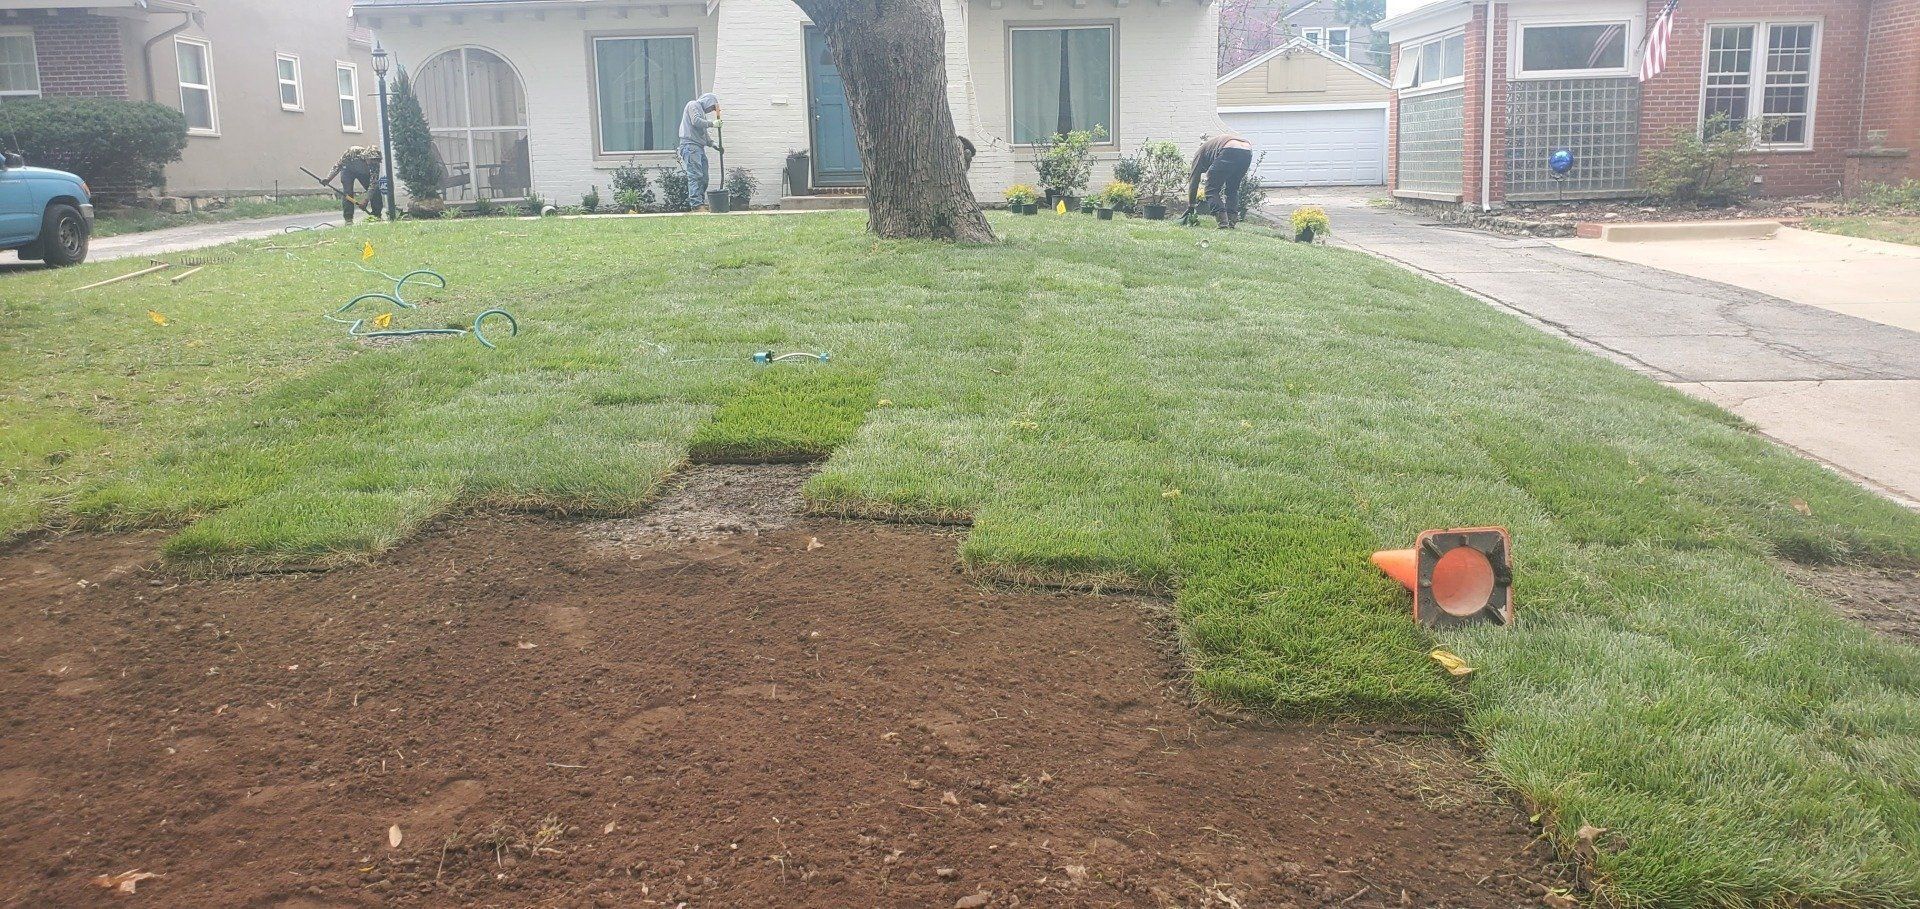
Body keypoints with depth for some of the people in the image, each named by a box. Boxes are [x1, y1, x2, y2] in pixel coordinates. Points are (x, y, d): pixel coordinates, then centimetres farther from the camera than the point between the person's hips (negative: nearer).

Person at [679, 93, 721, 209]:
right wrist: (712, 123, -7)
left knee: (703, 177, 4)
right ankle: (697, 203, -22)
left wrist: (712, 143, 13)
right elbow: (696, 121, -14)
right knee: (695, 175, -16)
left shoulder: (702, 111, 30)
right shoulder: (693, 105, 3)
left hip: (699, 147, 10)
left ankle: (701, 201, 5)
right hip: (690, 145, -10)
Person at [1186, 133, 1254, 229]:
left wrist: (1191, 205, 33)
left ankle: (1223, 222, -4)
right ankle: (1232, 221, 18)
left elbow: (1193, 180, 26)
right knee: (1232, 189, 25)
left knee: (1212, 191, 7)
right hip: (1247, 151, 6)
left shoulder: (1200, 153, 28)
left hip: (1229, 152, -6)